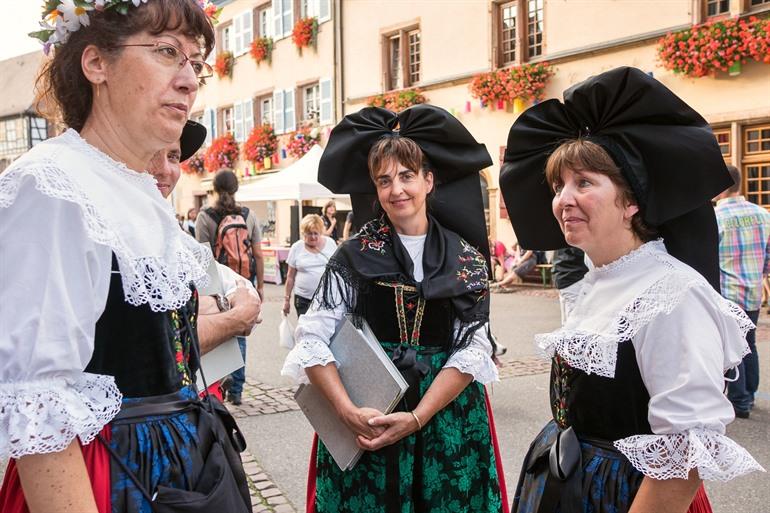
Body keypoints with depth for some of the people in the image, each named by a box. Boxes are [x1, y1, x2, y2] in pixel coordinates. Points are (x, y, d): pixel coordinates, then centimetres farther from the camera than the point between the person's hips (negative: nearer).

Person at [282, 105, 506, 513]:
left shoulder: (466, 261, 0)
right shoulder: (356, 255, -2)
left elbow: (472, 350, -6)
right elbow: (312, 340, -6)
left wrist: (417, 418, -15)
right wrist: (348, 412, -17)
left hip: (447, 416, 1)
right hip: (367, 416, -1)